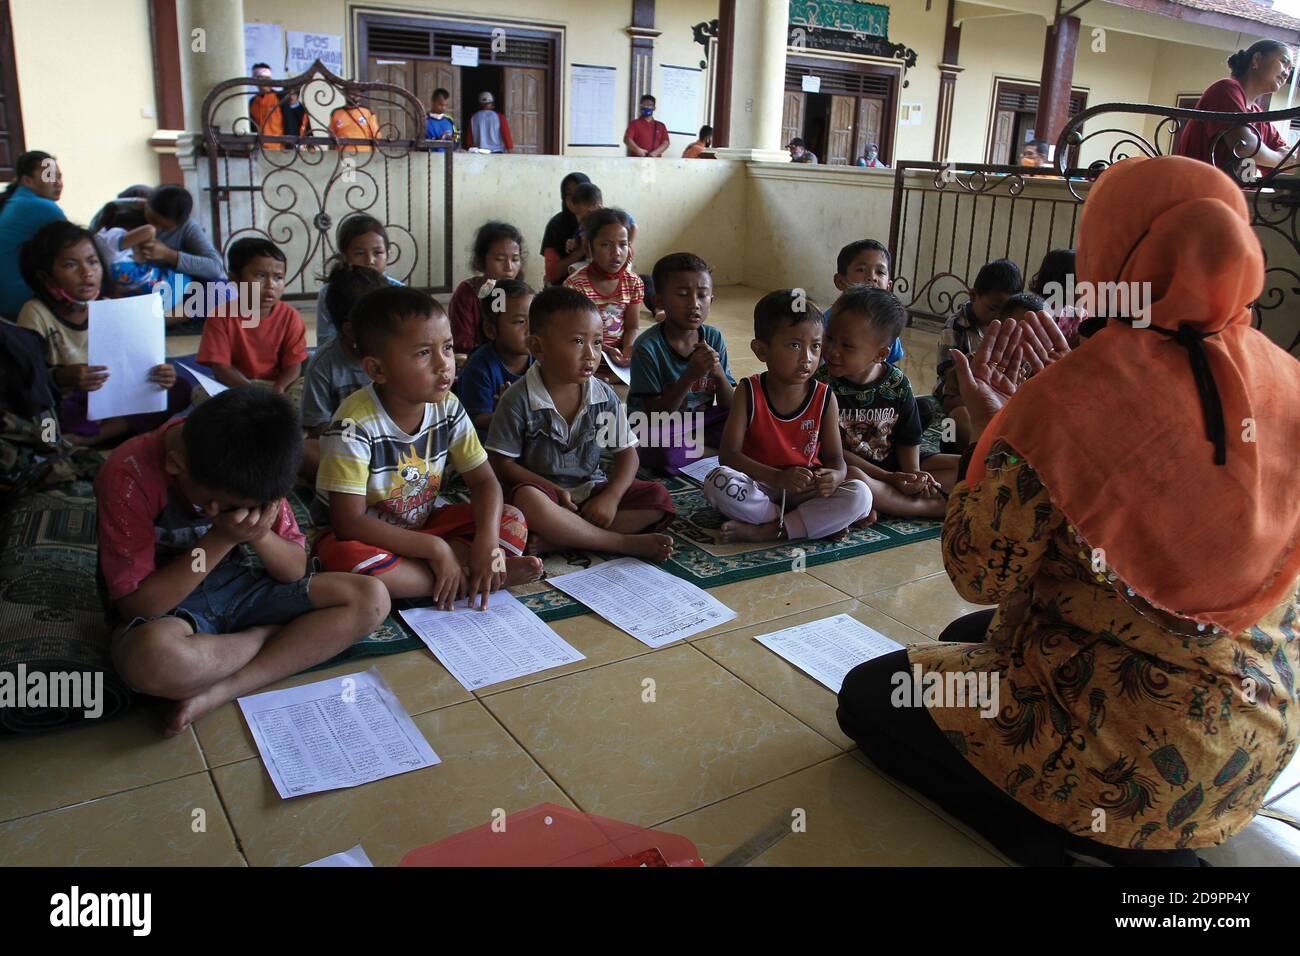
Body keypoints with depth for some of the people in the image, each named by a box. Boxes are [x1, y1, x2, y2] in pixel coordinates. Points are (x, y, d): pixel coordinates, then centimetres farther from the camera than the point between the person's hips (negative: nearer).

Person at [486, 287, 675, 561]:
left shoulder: (605, 397, -2)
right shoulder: (518, 400, -13)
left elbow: (626, 453, 3)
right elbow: (501, 462, -9)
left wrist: (612, 496, -16)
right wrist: (553, 490, -19)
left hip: (591, 489, 5)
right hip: (542, 488, -4)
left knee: (659, 498, -14)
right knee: (527, 501, -39)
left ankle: (556, 539, -28)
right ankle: (622, 543, -27)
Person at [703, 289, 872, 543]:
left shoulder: (824, 398, -5)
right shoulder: (748, 393, -10)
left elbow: (834, 457, 0)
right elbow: (728, 454, -16)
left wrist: (834, 476, -27)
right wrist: (777, 477, -31)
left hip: (806, 490, 2)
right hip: (759, 487, -1)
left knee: (860, 496, -23)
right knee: (718, 481, -32)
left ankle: (766, 531, -24)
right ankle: (818, 522, -20)